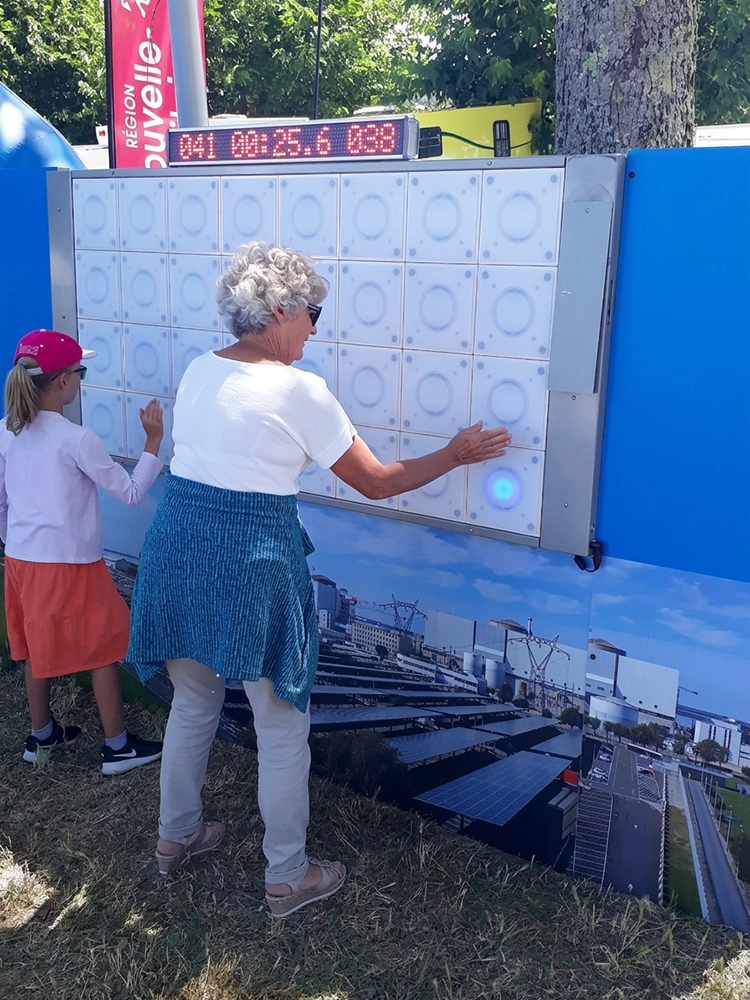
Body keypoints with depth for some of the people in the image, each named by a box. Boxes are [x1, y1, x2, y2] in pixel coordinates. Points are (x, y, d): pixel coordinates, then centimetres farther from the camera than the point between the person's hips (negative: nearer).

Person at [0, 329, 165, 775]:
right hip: (71, 564, -7)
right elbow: (131, 492, -15)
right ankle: (118, 746, 18)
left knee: (39, 648, 22)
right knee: (105, 649, 9)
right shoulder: (76, 439, -19)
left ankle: (41, 735, 38)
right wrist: (154, 441, -9)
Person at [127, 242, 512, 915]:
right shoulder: (299, 391, -14)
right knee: (282, 731, 10)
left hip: (177, 551, 7)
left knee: (192, 704, 25)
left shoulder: (198, 372, 5)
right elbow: (378, 483, -7)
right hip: (252, 563, -7)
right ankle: (288, 878, 25)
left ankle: (176, 836, 44)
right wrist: (455, 455, 6)